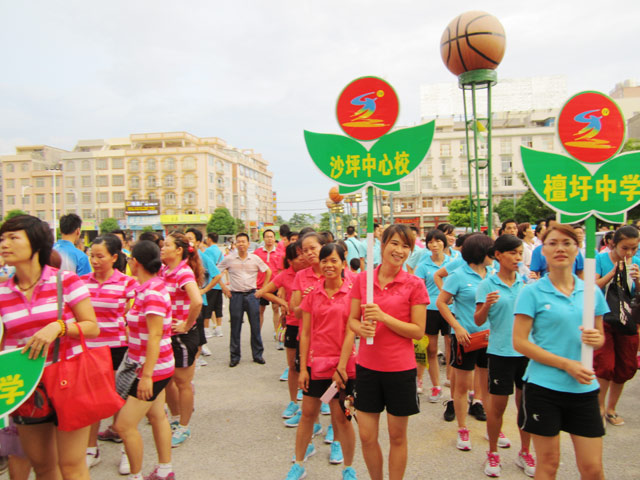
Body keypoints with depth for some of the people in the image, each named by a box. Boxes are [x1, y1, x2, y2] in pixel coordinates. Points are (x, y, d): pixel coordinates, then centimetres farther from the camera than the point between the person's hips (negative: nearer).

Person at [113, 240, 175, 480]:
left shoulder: (152, 293, -23)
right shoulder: (150, 287, 6)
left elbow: (155, 336, -25)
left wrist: (146, 375, -24)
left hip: (152, 368, -10)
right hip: (155, 366, 10)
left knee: (124, 425, -1)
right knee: (157, 416, 19)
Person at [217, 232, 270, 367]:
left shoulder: (255, 258, 1)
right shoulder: (229, 258, -1)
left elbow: (268, 272, 11)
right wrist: (224, 288, 1)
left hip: (251, 295, 1)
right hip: (235, 295, -1)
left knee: (255, 326, 5)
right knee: (235, 328, 5)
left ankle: (258, 354, 18)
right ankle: (234, 356, 18)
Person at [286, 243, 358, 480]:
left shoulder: (351, 292, -7)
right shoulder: (313, 293, 3)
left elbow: (351, 332, -10)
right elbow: (305, 333, 3)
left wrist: (341, 366, -13)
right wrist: (303, 368, 0)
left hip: (342, 364, -3)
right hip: (315, 362, 3)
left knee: (341, 417, 7)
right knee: (308, 414, 13)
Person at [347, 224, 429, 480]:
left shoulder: (414, 284, -8)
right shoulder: (362, 279, -1)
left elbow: (418, 331, -9)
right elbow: (352, 320, 6)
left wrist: (384, 317, -21)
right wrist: (362, 328, -16)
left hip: (400, 368, -2)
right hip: (367, 366, 2)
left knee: (397, 437, 13)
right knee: (366, 437, 11)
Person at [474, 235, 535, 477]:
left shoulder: (526, 282, 5)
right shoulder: (487, 284, -6)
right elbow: (479, 320, -6)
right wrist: (487, 305, -26)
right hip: (501, 350, -3)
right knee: (497, 405, 6)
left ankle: (525, 453, 32)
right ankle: (492, 454, 25)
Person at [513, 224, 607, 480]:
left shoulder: (592, 292, 5)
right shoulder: (532, 292, -8)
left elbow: (600, 337, 15)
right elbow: (519, 342, -11)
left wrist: (596, 338, -9)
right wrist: (566, 364, -15)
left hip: (584, 387, 4)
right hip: (543, 386, -3)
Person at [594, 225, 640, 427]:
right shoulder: (601, 259, -8)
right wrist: (613, 272, -23)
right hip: (603, 319, -4)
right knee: (605, 366, -9)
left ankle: (611, 409, 28)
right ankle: (600, 405, 15)